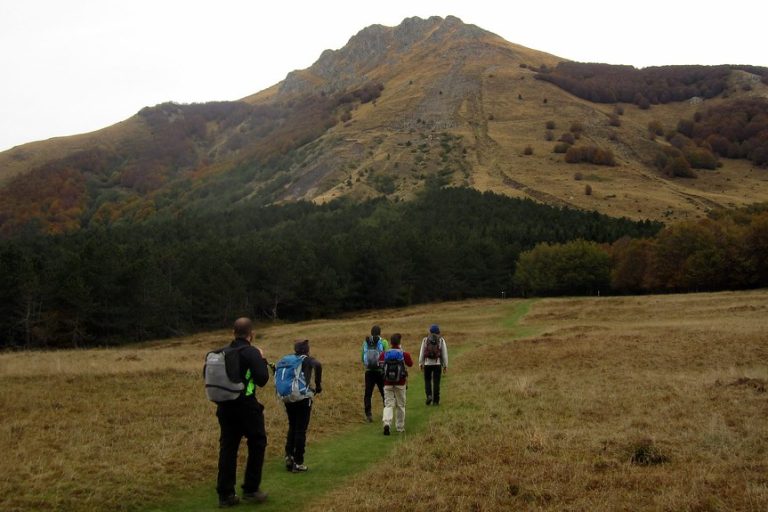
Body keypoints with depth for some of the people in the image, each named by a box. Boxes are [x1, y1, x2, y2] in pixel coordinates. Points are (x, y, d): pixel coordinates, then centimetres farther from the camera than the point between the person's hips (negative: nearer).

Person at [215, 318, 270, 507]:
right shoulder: (252, 352, -12)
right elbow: (262, 380, -14)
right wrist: (263, 360, -2)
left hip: (225, 407, 6)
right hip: (246, 406, -5)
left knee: (227, 448, 9)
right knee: (257, 445, 12)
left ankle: (225, 494, 11)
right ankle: (251, 489, 14)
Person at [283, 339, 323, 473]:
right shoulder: (307, 360, -3)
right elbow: (318, 365, -24)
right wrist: (318, 385, -14)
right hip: (303, 397, -5)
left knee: (292, 427, 21)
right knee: (301, 430, 4)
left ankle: (289, 456, 12)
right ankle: (298, 463, 7)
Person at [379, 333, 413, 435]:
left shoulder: (384, 354, -4)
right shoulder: (404, 354, -7)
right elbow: (410, 364, 11)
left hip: (387, 383, 1)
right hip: (400, 383, -1)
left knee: (388, 404, 3)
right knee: (400, 405, 14)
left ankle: (387, 423, -21)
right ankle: (400, 427, 23)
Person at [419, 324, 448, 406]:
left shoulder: (425, 340, 2)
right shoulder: (441, 340, 0)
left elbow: (422, 352, 2)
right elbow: (444, 353, 0)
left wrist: (421, 364, 9)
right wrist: (445, 365, 5)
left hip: (427, 363, 0)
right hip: (437, 364, 0)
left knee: (427, 380, 15)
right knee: (436, 382, 5)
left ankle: (429, 396, -4)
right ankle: (436, 400, 5)